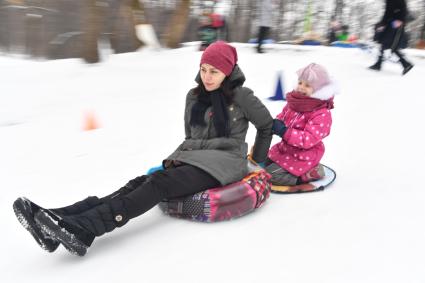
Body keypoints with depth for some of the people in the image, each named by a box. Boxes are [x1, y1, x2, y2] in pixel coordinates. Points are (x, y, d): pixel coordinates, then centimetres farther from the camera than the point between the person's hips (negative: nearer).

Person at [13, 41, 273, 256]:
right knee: (143, 182, -22)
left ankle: (81, 229, -45)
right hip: (193, 157, 5)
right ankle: (60, 220, -38)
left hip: (224, 161, -5)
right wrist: (180, 156, 12)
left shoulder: (242, 96, -4)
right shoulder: (194, 96, 13)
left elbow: (267, 125, 8)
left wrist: (257, 162, 12)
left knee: (160, 184, -31)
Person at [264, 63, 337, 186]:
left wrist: (284, 132, -36)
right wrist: (275, 124, -16)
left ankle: (308, 173, -2)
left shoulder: (322, 115, -25)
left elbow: (308, 139, -31)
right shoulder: (294, 102, -3)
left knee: (269, 175, -13)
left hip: (302, 156, -8)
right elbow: (282, 116, 10)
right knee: (265, 164, 19)